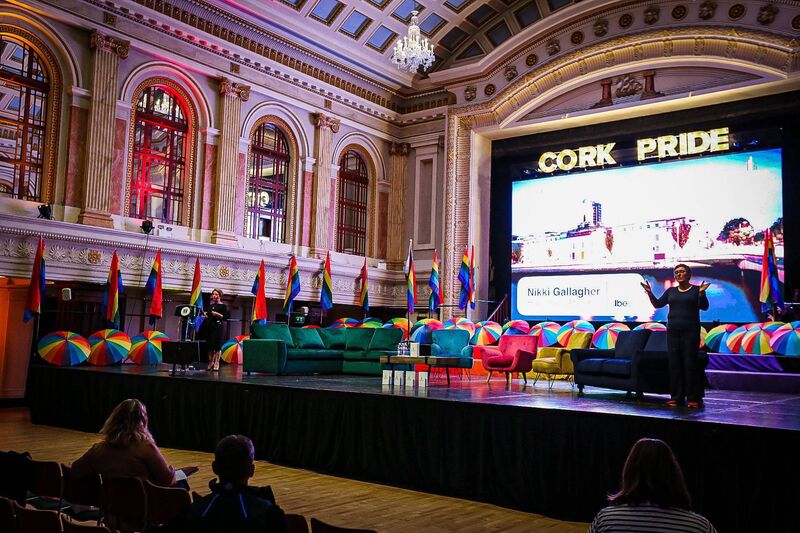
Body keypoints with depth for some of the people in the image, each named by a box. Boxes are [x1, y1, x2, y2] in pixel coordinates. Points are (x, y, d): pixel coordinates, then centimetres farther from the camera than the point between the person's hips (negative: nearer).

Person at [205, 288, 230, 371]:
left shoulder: (223, 306, -2)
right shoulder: (210, 306, 17)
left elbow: (227, 316, -9)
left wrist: (218, 314, -17)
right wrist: (205, 315, 7)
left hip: (218, 327, -6)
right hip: (209, 327, 6)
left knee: (217, 345, -7)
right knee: (210, 345, 8)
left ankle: (216, 364, -2)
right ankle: (210, 363, 20)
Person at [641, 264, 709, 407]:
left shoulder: (696, 290, 3)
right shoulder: (671, 291, 15)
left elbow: (704, 306, -8)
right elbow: (657, 304, 12)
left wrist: (701, 293, -24)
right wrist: (650, 293, -2)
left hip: (690, 331, -4)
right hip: (673, 331, 4)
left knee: (690, 363, -6)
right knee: (674, 363, 3)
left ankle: (693, 398, -2)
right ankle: (676, 397, 8)